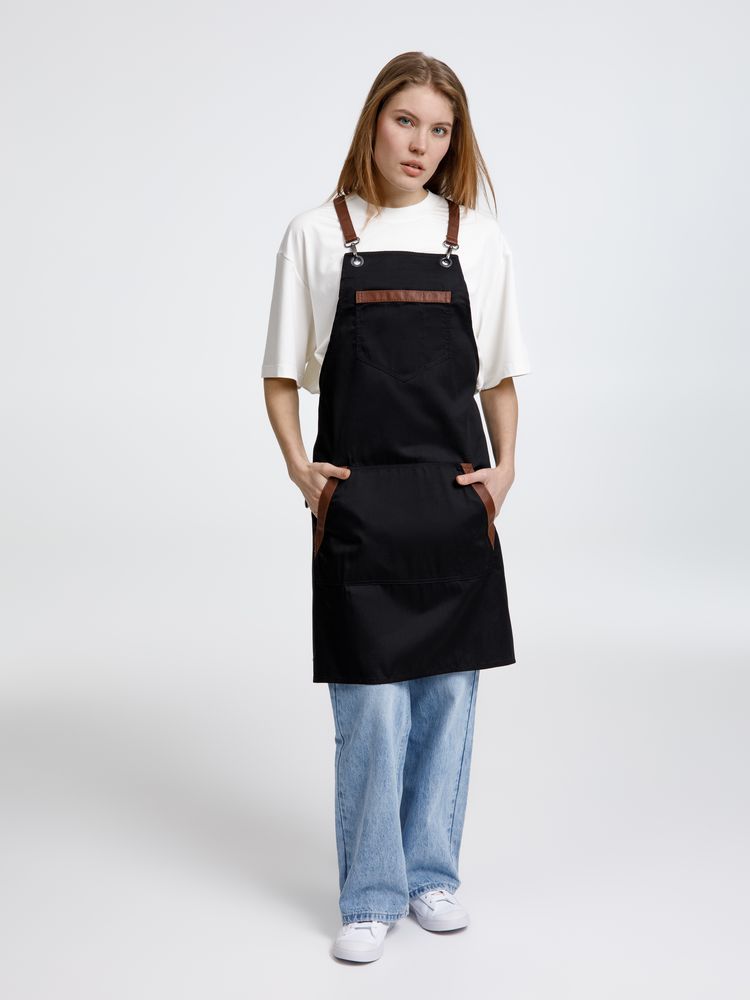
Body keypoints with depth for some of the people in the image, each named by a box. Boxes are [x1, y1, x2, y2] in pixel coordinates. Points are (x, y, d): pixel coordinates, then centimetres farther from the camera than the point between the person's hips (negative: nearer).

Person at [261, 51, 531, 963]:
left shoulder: (479, 240, 6)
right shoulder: (317, 236, 2)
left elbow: (499, 378, 12)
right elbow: (282, 376, 6)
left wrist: (504, 466, -2)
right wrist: (298, 467, -7)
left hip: (456, 502, 2)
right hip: (359, 503, -2)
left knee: (448, 694, 9)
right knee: (369, 707, 0)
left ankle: (431, 874, 26)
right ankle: (369, 895, 16)